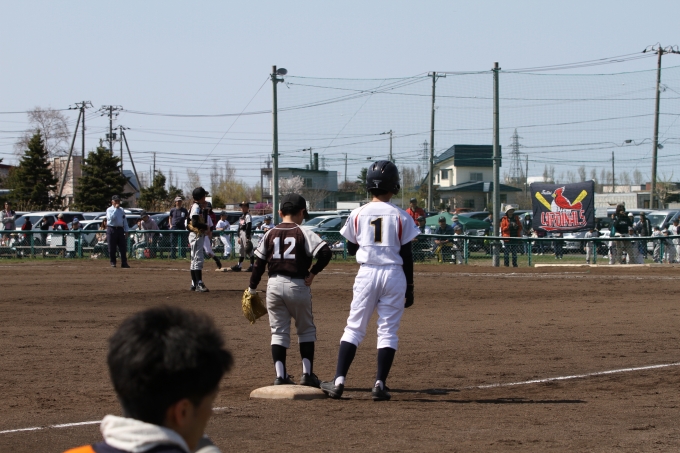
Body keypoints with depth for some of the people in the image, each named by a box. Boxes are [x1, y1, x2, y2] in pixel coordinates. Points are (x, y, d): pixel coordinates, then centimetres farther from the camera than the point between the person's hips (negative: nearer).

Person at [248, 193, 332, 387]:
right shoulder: (303, 233, -5)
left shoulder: (270, 234, 5)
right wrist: (313, 272, -6)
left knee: (279, 331, 9)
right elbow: (326, 252, -17)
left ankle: (280, 376, 1)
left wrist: (252, 288, 14)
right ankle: (307, 374, 8)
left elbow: (259, 262, 6)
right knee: (306, 330, 13)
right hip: (297, 285, -3)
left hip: (274, 285, 3)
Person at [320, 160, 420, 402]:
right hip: (394, 274, -1)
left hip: (367, 273, 1)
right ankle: (380, 384, -1)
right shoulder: (400, 216, -1)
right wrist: (409, 287, 6)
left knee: (354, 328, 7)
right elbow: (407, 255, 0)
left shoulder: (358, 214, 1)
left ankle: (339, 381, 0)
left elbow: (351, 248, 11)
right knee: (387, 331, 4)